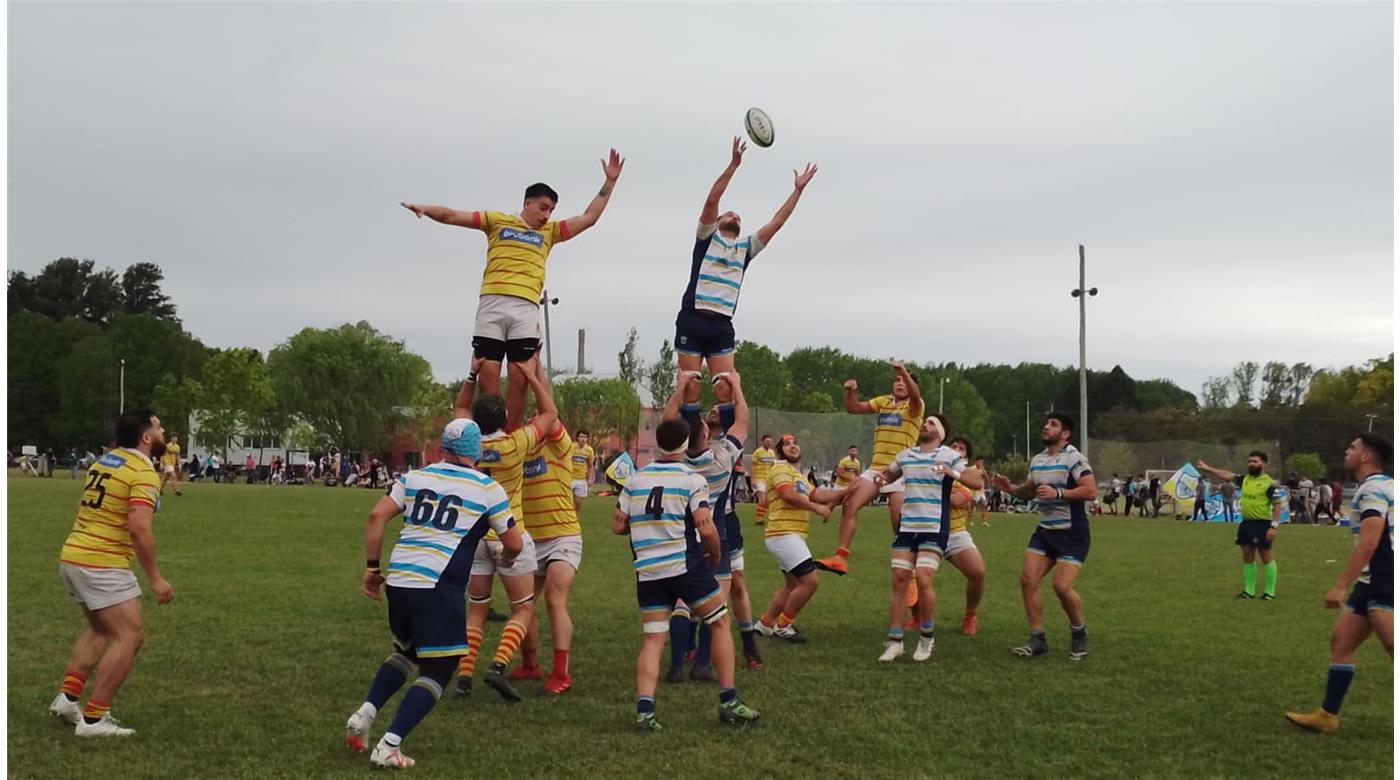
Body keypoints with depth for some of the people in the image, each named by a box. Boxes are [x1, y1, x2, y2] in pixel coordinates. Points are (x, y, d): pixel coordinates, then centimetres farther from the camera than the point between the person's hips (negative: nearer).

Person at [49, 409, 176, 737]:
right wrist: (155, 578, -18)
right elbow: (139, 529, -23)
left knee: (100, 629, 25)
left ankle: (67, 697, 21)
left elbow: (93, 512, 17)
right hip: (101, 563, -9)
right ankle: (93, 719, -4)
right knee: (130, 635, -4)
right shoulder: (144, 473, -15)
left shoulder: (105, 460, 12)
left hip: (72, 556, 10)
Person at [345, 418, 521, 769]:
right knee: (438, 670, 6)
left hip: (398, 579, 5)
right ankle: (389, 746, -4)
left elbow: (376, 517, 3)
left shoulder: (415, 476, 13)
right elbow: (514, 544, 6)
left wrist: (372, 567, 11)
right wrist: (503, 556, 29)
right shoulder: (488, 489, 4)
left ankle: (364, 715, 15)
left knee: (406, 651, 28)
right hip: (439, 588, -5)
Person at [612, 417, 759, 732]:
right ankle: (729, 703, 12)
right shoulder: (692, 479, -7)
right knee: (720, 623, 12)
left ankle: (645, 709, -7)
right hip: (686, 566, -4)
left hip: (647, 572, 4)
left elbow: (618, 525, 7)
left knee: (652, 640, 8)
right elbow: (706, 528, -15)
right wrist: (715, 555, 3)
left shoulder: (635, 479, 6)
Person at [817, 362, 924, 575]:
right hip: (875, 469, 5)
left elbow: (915, 396, -26)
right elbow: (853, 408, 15)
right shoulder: (883, 401, 15)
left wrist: (905, 372, -41)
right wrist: (850, 392, -5)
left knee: (900, 524, -8)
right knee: (848, 506, -6)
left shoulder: (914, 406, -1)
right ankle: (840, 557, -2)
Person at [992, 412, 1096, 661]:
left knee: (1062, 586, -14)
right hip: (1045, 530, 7)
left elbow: (1090, 491, -20)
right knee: (1028, 579, -4)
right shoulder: (1037, 460, 12)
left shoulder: (1075, 458, -12)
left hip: (1072, 533, -7)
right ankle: (1037, 639, 5)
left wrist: (1057, 493, -27)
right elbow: (1029, 492, 23)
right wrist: (1010, 488, 4)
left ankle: (1079, 634, 13)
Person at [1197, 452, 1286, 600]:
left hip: (1262, 524, -8)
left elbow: (1277, 505, -13)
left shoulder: (1269, 483, -11)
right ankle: (1249, 591, 19)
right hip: (1246, 523, 8)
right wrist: (1207, 469, 6)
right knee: (1247, 557, 11)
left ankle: (1270, 592, 8)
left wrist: (1274, 526, -19)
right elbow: (1227, 475, 13)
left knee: (1266, 557, 0)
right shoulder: (1244, 479, 9)